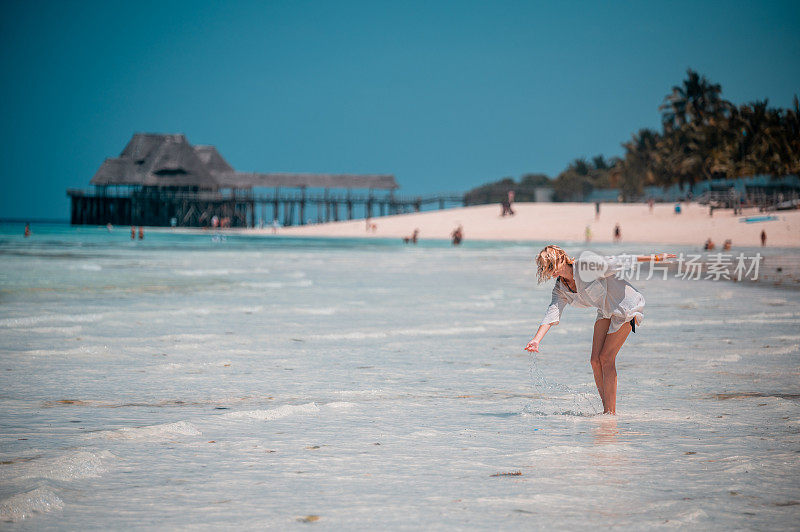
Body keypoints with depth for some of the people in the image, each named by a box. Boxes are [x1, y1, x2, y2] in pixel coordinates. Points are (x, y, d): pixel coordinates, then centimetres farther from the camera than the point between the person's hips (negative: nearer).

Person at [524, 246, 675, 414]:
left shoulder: (585, 265, -22)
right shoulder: (561, 289, -1)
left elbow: (619, 262, -16)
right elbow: (551, 314, -11)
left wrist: (655, 258, -8)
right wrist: (536, 340, -28)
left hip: (626, 306, -7)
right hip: (606, 312, 7)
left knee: (606, 358, -13)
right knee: (595, 360, -3)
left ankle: (611, 412, -11)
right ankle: (606, 409, 5)